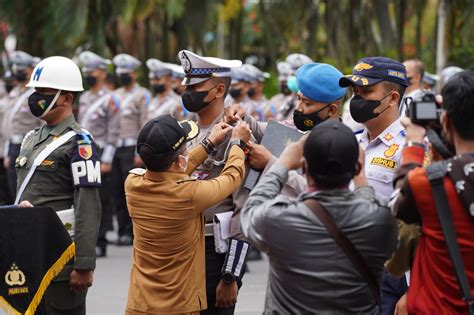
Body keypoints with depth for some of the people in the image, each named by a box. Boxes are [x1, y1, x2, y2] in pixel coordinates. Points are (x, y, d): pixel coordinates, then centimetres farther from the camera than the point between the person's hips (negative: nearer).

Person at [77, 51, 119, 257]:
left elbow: (112, 133, -10)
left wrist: (106, 161, -15)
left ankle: (100, 243, 2)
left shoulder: (109, 99, -6)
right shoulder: (83, 98, 15)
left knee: (101, 200, -2)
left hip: (99, 155, -7)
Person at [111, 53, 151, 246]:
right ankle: (122, 231, 11)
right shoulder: (115, 96, 17)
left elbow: (145, 126, -10)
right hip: (115, 148, 6)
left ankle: (131, 232, -1)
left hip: (132, 149, -6)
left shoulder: (142, 96, -4)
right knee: (118, 192, 6)